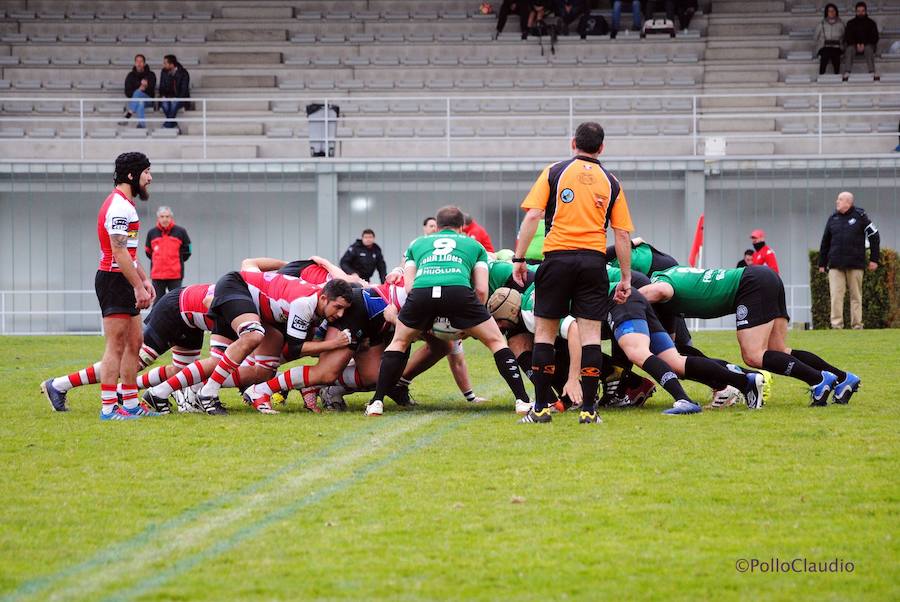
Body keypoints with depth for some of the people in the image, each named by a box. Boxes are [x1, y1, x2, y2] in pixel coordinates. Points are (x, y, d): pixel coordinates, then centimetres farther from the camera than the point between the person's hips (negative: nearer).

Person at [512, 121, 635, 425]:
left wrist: (519, 258, 0)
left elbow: (533, 216, -3)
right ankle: (588, 408, -4)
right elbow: (622, 234, 7)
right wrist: (626, 278, 11)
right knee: (590, 333, 2)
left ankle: (541, 407, 4)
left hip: (557, 258, -1)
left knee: (544, 331, 7)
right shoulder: (611, 182, 10)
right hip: (594, 260, 1)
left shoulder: (554, 172, 6)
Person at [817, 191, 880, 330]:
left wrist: (874, 259, 1)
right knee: (836, 296, -7)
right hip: (835, 265, 2)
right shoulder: (833, 218, 10)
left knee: (856, 296, 4)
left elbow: (874, 236, 4)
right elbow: (825, 243, 16)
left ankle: (857, 324, 9)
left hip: (855, 264, -2)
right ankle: (836, 324, -7)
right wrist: (822, 263, 14)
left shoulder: (860, 216, 0)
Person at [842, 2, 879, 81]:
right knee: (850, 49, -33)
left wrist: (864, 45, -14)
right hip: (854, 45, 1)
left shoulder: (871, 23, 10)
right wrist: (857, 45, -14)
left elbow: (874, 37, 2)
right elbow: (847, 37, 4)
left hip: (868, 45, -1)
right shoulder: (850, 23, 12)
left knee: (868, 48, -35)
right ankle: (846, 73, -47)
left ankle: (872, 72, -48)